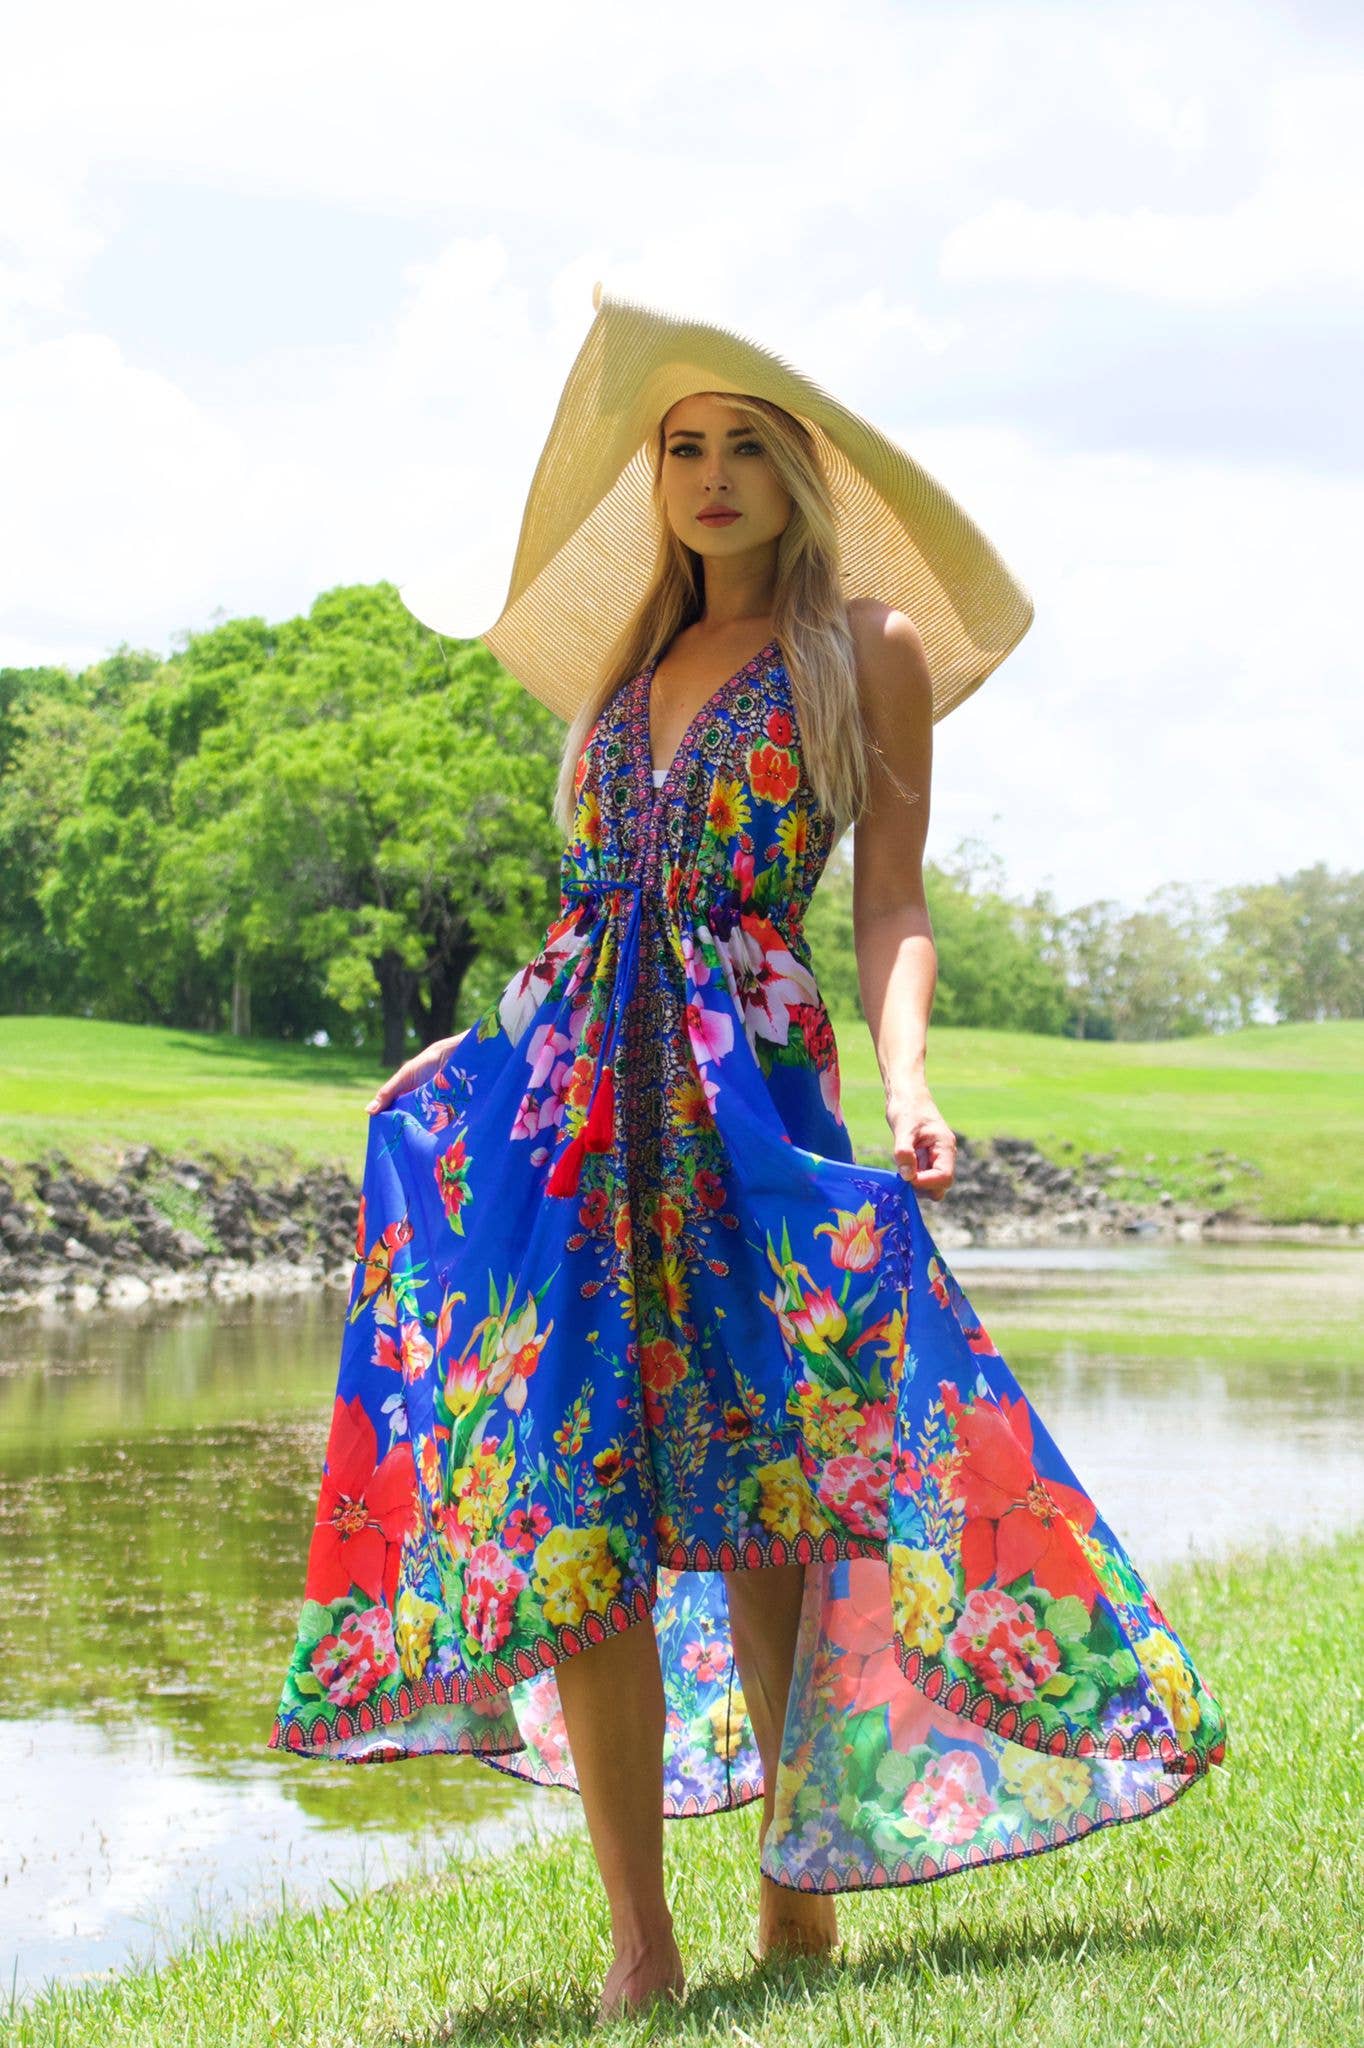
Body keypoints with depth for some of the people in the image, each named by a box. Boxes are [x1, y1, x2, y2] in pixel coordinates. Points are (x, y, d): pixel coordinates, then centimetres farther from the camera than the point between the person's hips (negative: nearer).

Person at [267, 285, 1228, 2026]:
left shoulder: (870, 653, 8)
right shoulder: (633, 667, 21)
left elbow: (892, 908, 0)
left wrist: (907, 1086, -15)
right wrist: (484, 1057, 24)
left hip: (750, 1086, -4)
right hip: (571, 1086, 4)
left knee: (769, 1484, -5)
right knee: (577, 1496, -5)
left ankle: (800, 1882, 7)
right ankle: (638, 1939, -2)